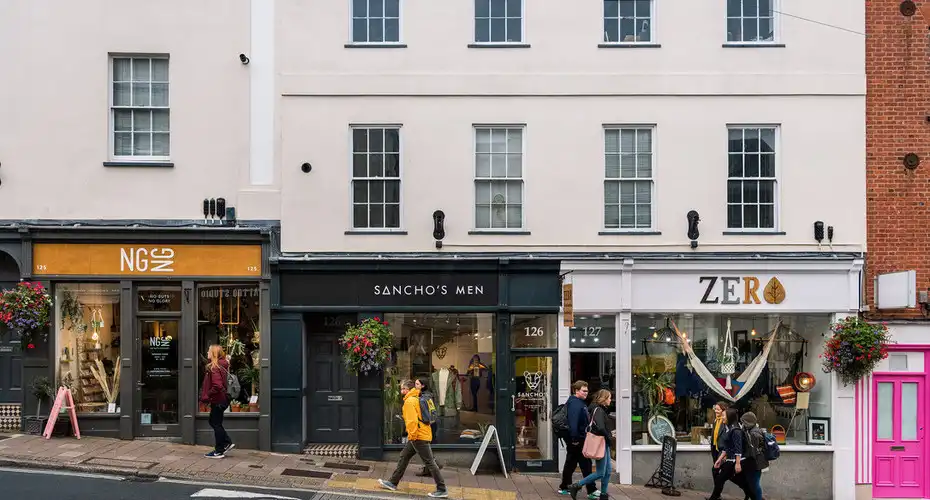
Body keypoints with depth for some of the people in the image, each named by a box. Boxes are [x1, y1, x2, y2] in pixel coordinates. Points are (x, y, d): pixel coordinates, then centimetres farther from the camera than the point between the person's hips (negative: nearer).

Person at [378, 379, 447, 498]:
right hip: (424, 434, 10)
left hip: (418, 436, -10)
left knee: (430, 462, -8)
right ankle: (393, 483, 26)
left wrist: (412, 436, -15)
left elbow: (412, 420, -22)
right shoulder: (416, 399, 17)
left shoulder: (409, 401, -13)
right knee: (404, 457, 17)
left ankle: (442, 490, -6)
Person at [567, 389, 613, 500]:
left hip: (604, 444, 10)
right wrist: (608, 437, -14)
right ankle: (575, 487, 0)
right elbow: (600, 428, -29)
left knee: (607, 472, 11)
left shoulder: (601, 409, 13)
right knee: (600, 473, -6)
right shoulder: (598, 410, -16)